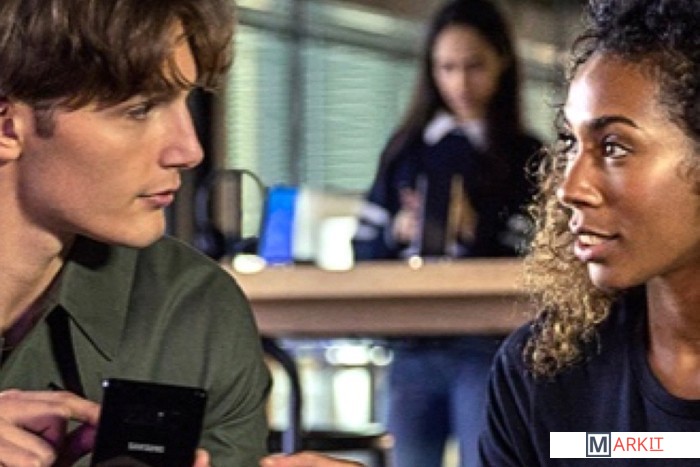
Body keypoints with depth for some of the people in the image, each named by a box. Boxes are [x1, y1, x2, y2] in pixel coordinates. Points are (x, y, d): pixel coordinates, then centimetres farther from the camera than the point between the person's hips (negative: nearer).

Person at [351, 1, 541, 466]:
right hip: (413, 347, 4)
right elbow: (365, 249, 12)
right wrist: (397, 232, -8)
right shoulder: (406, 149, 13)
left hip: (490, 351, -4)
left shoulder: (527, 158, 2)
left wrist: (476, 234, -19)